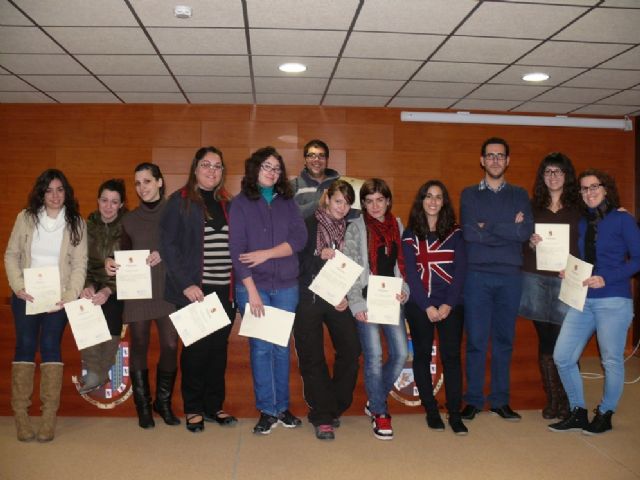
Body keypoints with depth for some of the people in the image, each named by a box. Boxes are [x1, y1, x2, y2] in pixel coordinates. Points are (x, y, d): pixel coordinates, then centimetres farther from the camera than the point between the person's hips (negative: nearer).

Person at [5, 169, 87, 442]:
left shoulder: (76, 223, 3)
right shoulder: (25, 218, 5)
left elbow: (80, 264, 0)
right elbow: (11, 255, 6)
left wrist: (70, 296, -12)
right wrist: (18, 286, -9)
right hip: (26, 296, 1)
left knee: (50, 346, -8)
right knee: (25, 345, -4)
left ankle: (49, 417, -4)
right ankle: (21, 415, 3)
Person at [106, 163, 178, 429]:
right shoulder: (130, 218, 11)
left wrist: (164, 255, -16)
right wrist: (111, 261, -6)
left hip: (168, 290, -1)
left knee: (170, 345, -3)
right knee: (139, 346, 3)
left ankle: (164, 402, 16)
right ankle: (143, 406, 15)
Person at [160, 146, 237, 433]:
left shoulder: (227, 204, 13)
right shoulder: (180, 201, -2)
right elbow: (168, 245, -7)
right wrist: (185, 284, -14)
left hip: (224, 290, 4)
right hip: (194, 290, -4)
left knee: (219, 347, 9)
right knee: (196, 348, 4)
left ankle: (214, 405, 23)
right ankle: (193, 409, 19)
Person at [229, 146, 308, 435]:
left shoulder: (287, 202, 9)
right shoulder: (241, 203, 1)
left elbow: (299, 239, -2)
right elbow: (237, 250, -6)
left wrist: (266, 253, -13)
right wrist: (251, 290, -13)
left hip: (286, 287, 3)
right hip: (253, 286, -2)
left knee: (282, 347, 8)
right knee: (261, 347, 1)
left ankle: (282, 407, 19)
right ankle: (267, 410, 11)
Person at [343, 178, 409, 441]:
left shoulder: (397, 226, 12)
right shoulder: (356, 228, -1)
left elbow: (402, 263, 17)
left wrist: (404, 288, 0)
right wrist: (357, 303, -13)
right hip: (367, 300, -4)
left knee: (400, 353, 1)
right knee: (374, 356, -6)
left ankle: (375, 400, 23)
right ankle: (379, 413, 11)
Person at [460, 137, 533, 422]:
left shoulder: (519, 195, 12)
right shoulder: (469, 195, 8)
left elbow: (527, 231, -6)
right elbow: (468, 232, -9)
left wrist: (487, 226, -10)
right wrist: (509, 229, -8)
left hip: (510, 276, 2)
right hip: (477, 275, -1)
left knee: (504, 340, 8)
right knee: (476, 340, 1)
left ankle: (500, 401, 18)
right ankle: (473, 400, 11)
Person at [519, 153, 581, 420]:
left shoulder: (579, 208, 6)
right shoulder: (532, 206, 12)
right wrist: (529, 243, -6)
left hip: (566, 280, -2)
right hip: (535, 279, 2)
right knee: (545, 340, 7)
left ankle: (568, 401, 6)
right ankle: (552, 400, 16)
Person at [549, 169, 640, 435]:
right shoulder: (581, 223, 12)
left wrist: (606, 279, -17)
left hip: (613, 300, -5)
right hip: (583, 300, 5)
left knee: (611, 360, 3)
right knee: (562, 357, 0)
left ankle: (605, 415, 22)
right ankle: (578, 413, 16)